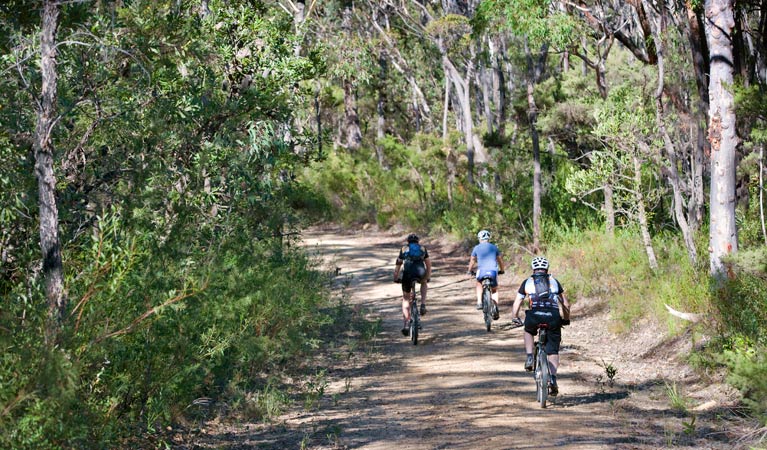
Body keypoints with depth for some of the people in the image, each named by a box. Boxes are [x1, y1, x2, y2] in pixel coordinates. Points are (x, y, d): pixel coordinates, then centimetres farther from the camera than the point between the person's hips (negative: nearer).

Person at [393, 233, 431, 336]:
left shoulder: (404, 249, 24)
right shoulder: (423, 249, 25)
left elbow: (397, 266, 23)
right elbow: (429, 265, 30)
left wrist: (396, 278, 33)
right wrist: (427, 278, 42)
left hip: (407, 273, 0)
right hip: (420, 273, 0)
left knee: (406, 299, 16)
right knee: (424, 283, 37)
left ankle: (406, 323, 3)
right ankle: (423, 305, 18)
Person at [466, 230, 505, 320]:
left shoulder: (477, 248, 10)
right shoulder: (494, 247, 14)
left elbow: (472, 261, 20)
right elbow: (500, 260, 23)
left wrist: (469, 271, 36)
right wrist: (501, 270, 40)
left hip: (481, 271, -1)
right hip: (493, 271, 1)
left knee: (479, 284, 31)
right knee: (495, 290, 20)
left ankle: (479, 302, 15)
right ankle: (495, 308, 3)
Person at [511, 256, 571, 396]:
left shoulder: (527, 282, 21)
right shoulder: (554, 281, 24)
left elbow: (516, 304, 22)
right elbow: (566, 304, 26)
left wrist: (515, 318, 39)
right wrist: (566, 319, 41)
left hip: (534, 315, -1)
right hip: (553, 316, 1)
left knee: (528, 331, 34)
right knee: (553, 351, 10)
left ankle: (529, 358, 17)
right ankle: (553, 379, -6)